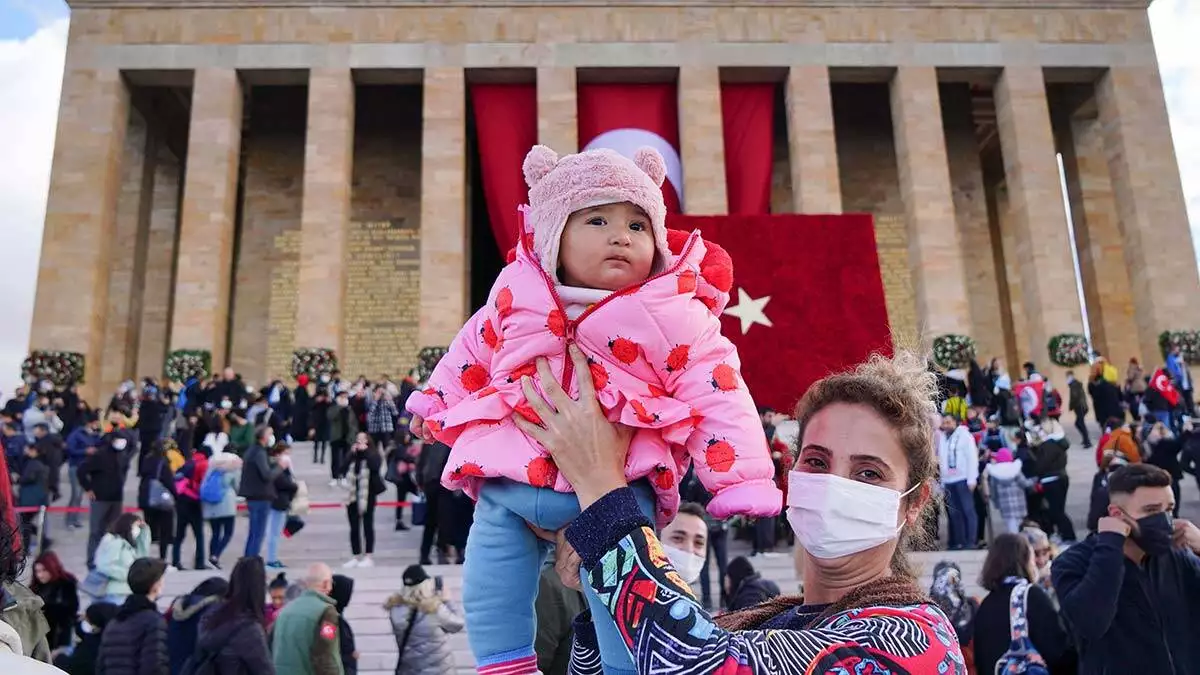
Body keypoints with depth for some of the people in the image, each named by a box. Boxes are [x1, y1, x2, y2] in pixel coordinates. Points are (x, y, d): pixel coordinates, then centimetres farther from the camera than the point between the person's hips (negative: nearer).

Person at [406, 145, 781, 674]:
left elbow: (717, 400, -7)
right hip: (507, 481, 4)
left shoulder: (675, 315, -7)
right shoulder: (517, 296, 3)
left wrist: (741, 483, -10)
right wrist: (436, 404, 29)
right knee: (489, 594, 10)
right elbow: (472, 354, 20)